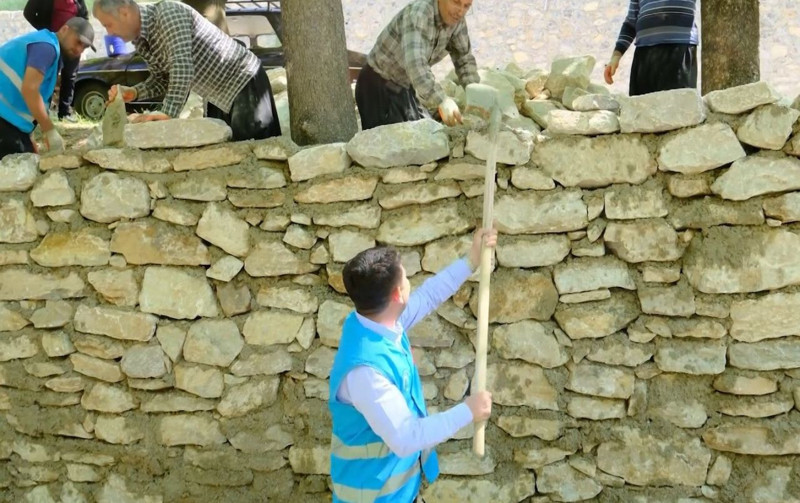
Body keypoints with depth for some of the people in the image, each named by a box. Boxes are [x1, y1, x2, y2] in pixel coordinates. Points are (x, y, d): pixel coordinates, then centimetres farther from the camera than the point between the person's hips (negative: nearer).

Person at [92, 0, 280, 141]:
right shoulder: (141, 41, 3)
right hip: (219, 96, 9)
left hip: (243, 81, -9)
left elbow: (182, 66, -32)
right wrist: (133, 92, -7)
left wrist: (168, 113, -36)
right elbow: (163, 79, 11)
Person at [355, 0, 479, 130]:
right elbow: (415, 62, -45)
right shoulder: (418, 13, -31)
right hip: (377, 84, -8)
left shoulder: (457, 21, -7)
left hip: (404, 87, 8)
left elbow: (464, 59, 3)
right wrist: (441, 101, -57)